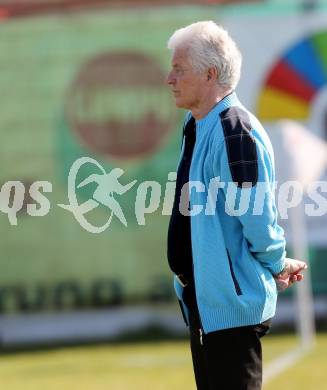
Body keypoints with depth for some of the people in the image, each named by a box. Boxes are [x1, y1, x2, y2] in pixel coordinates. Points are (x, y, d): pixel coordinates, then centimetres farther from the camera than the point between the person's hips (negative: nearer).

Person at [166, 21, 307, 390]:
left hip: (232, 301, -10)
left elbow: (256, 214, -21)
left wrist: (277, 265, -5)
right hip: (200, 296, 10)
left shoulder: (235, 131, -22)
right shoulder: (196, 125, 10)